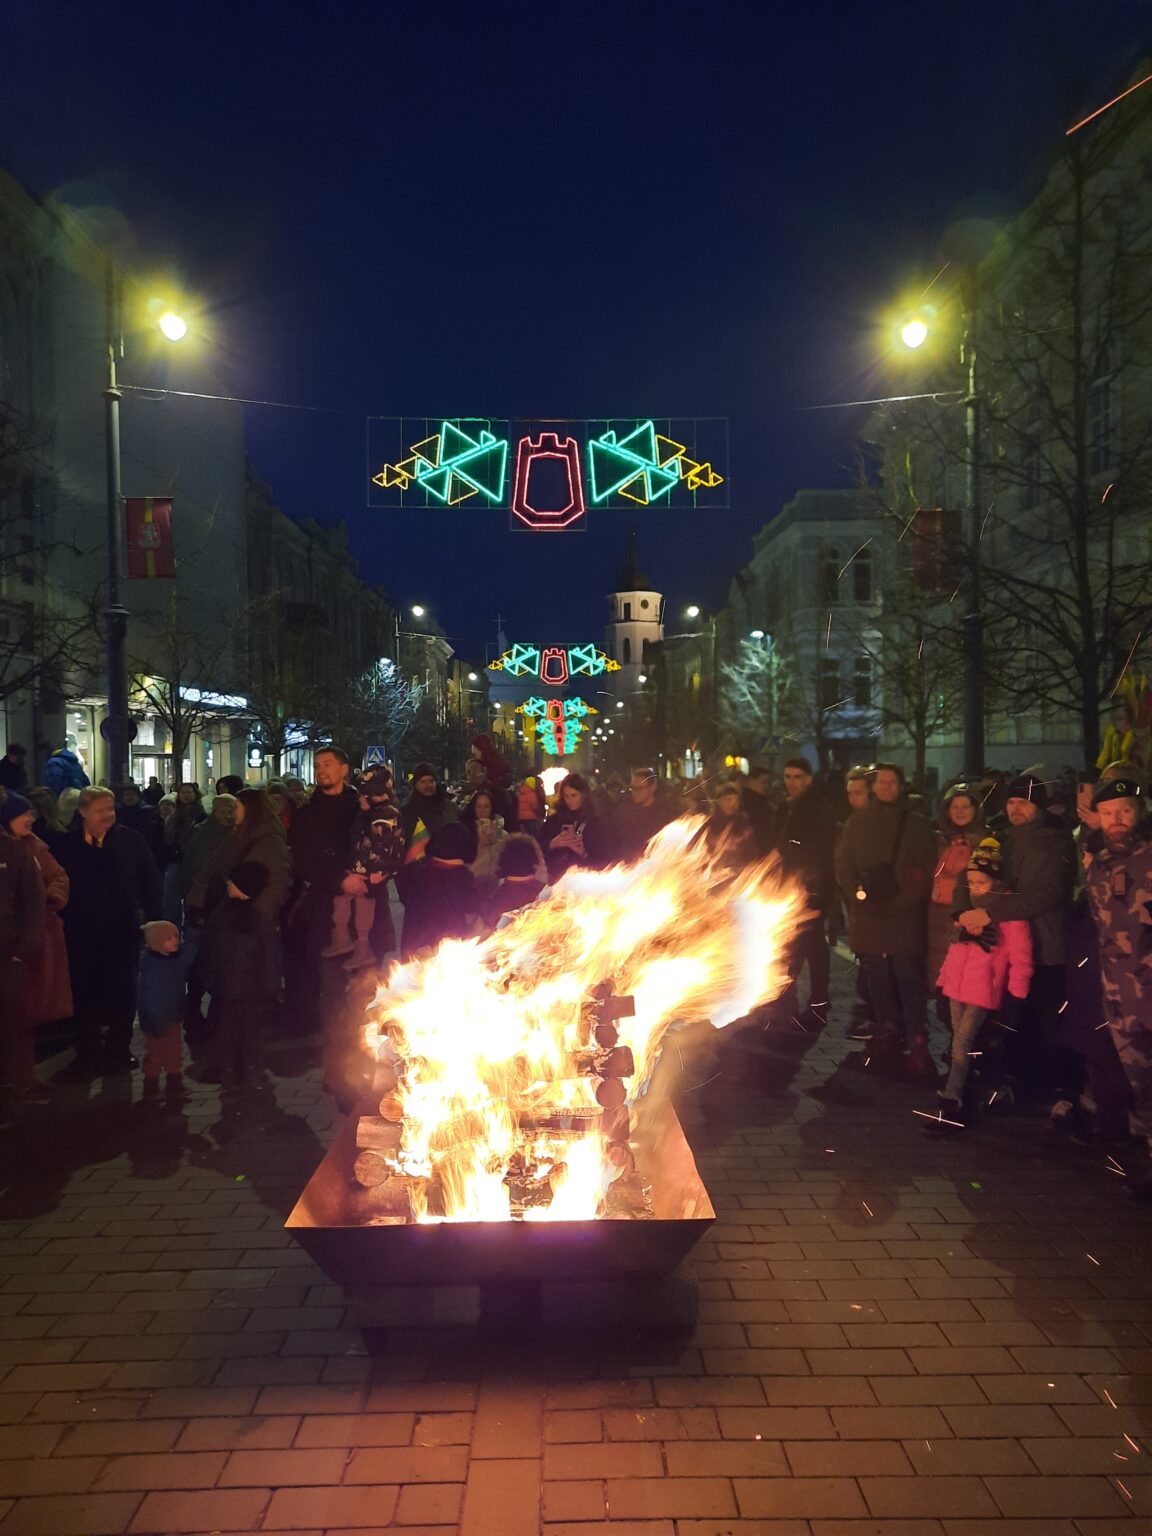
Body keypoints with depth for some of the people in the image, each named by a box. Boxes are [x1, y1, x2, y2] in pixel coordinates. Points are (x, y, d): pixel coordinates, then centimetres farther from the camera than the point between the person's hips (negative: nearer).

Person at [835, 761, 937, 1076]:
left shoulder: (917, 824, 5)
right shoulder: (857, 823, 12)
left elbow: (927, 870, 0)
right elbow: (843, 865, 9)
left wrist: (901, 901, -12)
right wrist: (858, 893, -9)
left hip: (905, 916, -2)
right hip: (867, 914, 3)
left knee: (909, 979, -8)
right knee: (878, 979, 6)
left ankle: (917, 1045, -7)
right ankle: (888, 1031, 20)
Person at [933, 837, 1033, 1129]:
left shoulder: (1009, 912, -11)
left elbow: (1020, 957, -11)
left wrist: (1016, 994, -13)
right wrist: (943, 978, 17)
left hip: (983, 991, -7)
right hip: (956, 987, 7)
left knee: (961, 1044, -10)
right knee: (960, 1044, 12)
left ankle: (950, 1101, -5)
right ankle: (958, 1098, 21)